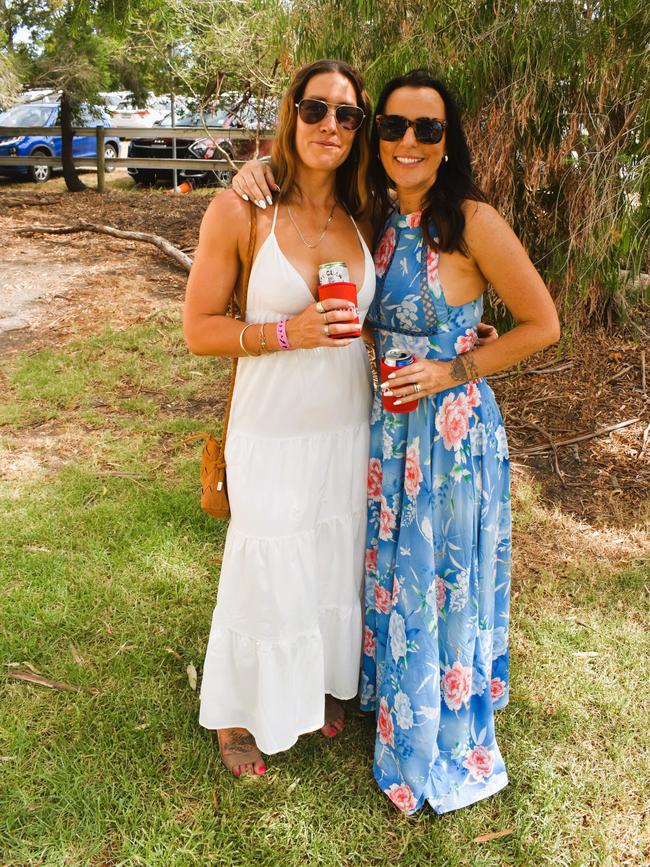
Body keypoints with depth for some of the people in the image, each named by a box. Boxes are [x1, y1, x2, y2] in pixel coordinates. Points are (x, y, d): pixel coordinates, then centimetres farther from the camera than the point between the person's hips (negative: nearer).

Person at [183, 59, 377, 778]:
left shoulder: (361, 219, 3)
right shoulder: (239, 212, -12)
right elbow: (198, 329, -11)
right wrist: (291, 331, -24)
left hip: (350, 429, 5)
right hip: (272, 436, -5)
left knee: (336, 565, 19)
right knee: (266, 577, 8)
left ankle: (318, 684, 47)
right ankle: (236, 712, 36)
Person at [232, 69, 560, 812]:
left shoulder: (473, 222, -16)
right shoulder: (375, 218, 0)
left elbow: (542, 325, -9)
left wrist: (453, 372, -16)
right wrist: (259, 167, -6)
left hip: (451, 429, -5)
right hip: (385, 427, 5)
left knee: (443, 581, 10)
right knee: (389, 573, 20)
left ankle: (447, 746, 35)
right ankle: (392, 698, 47)